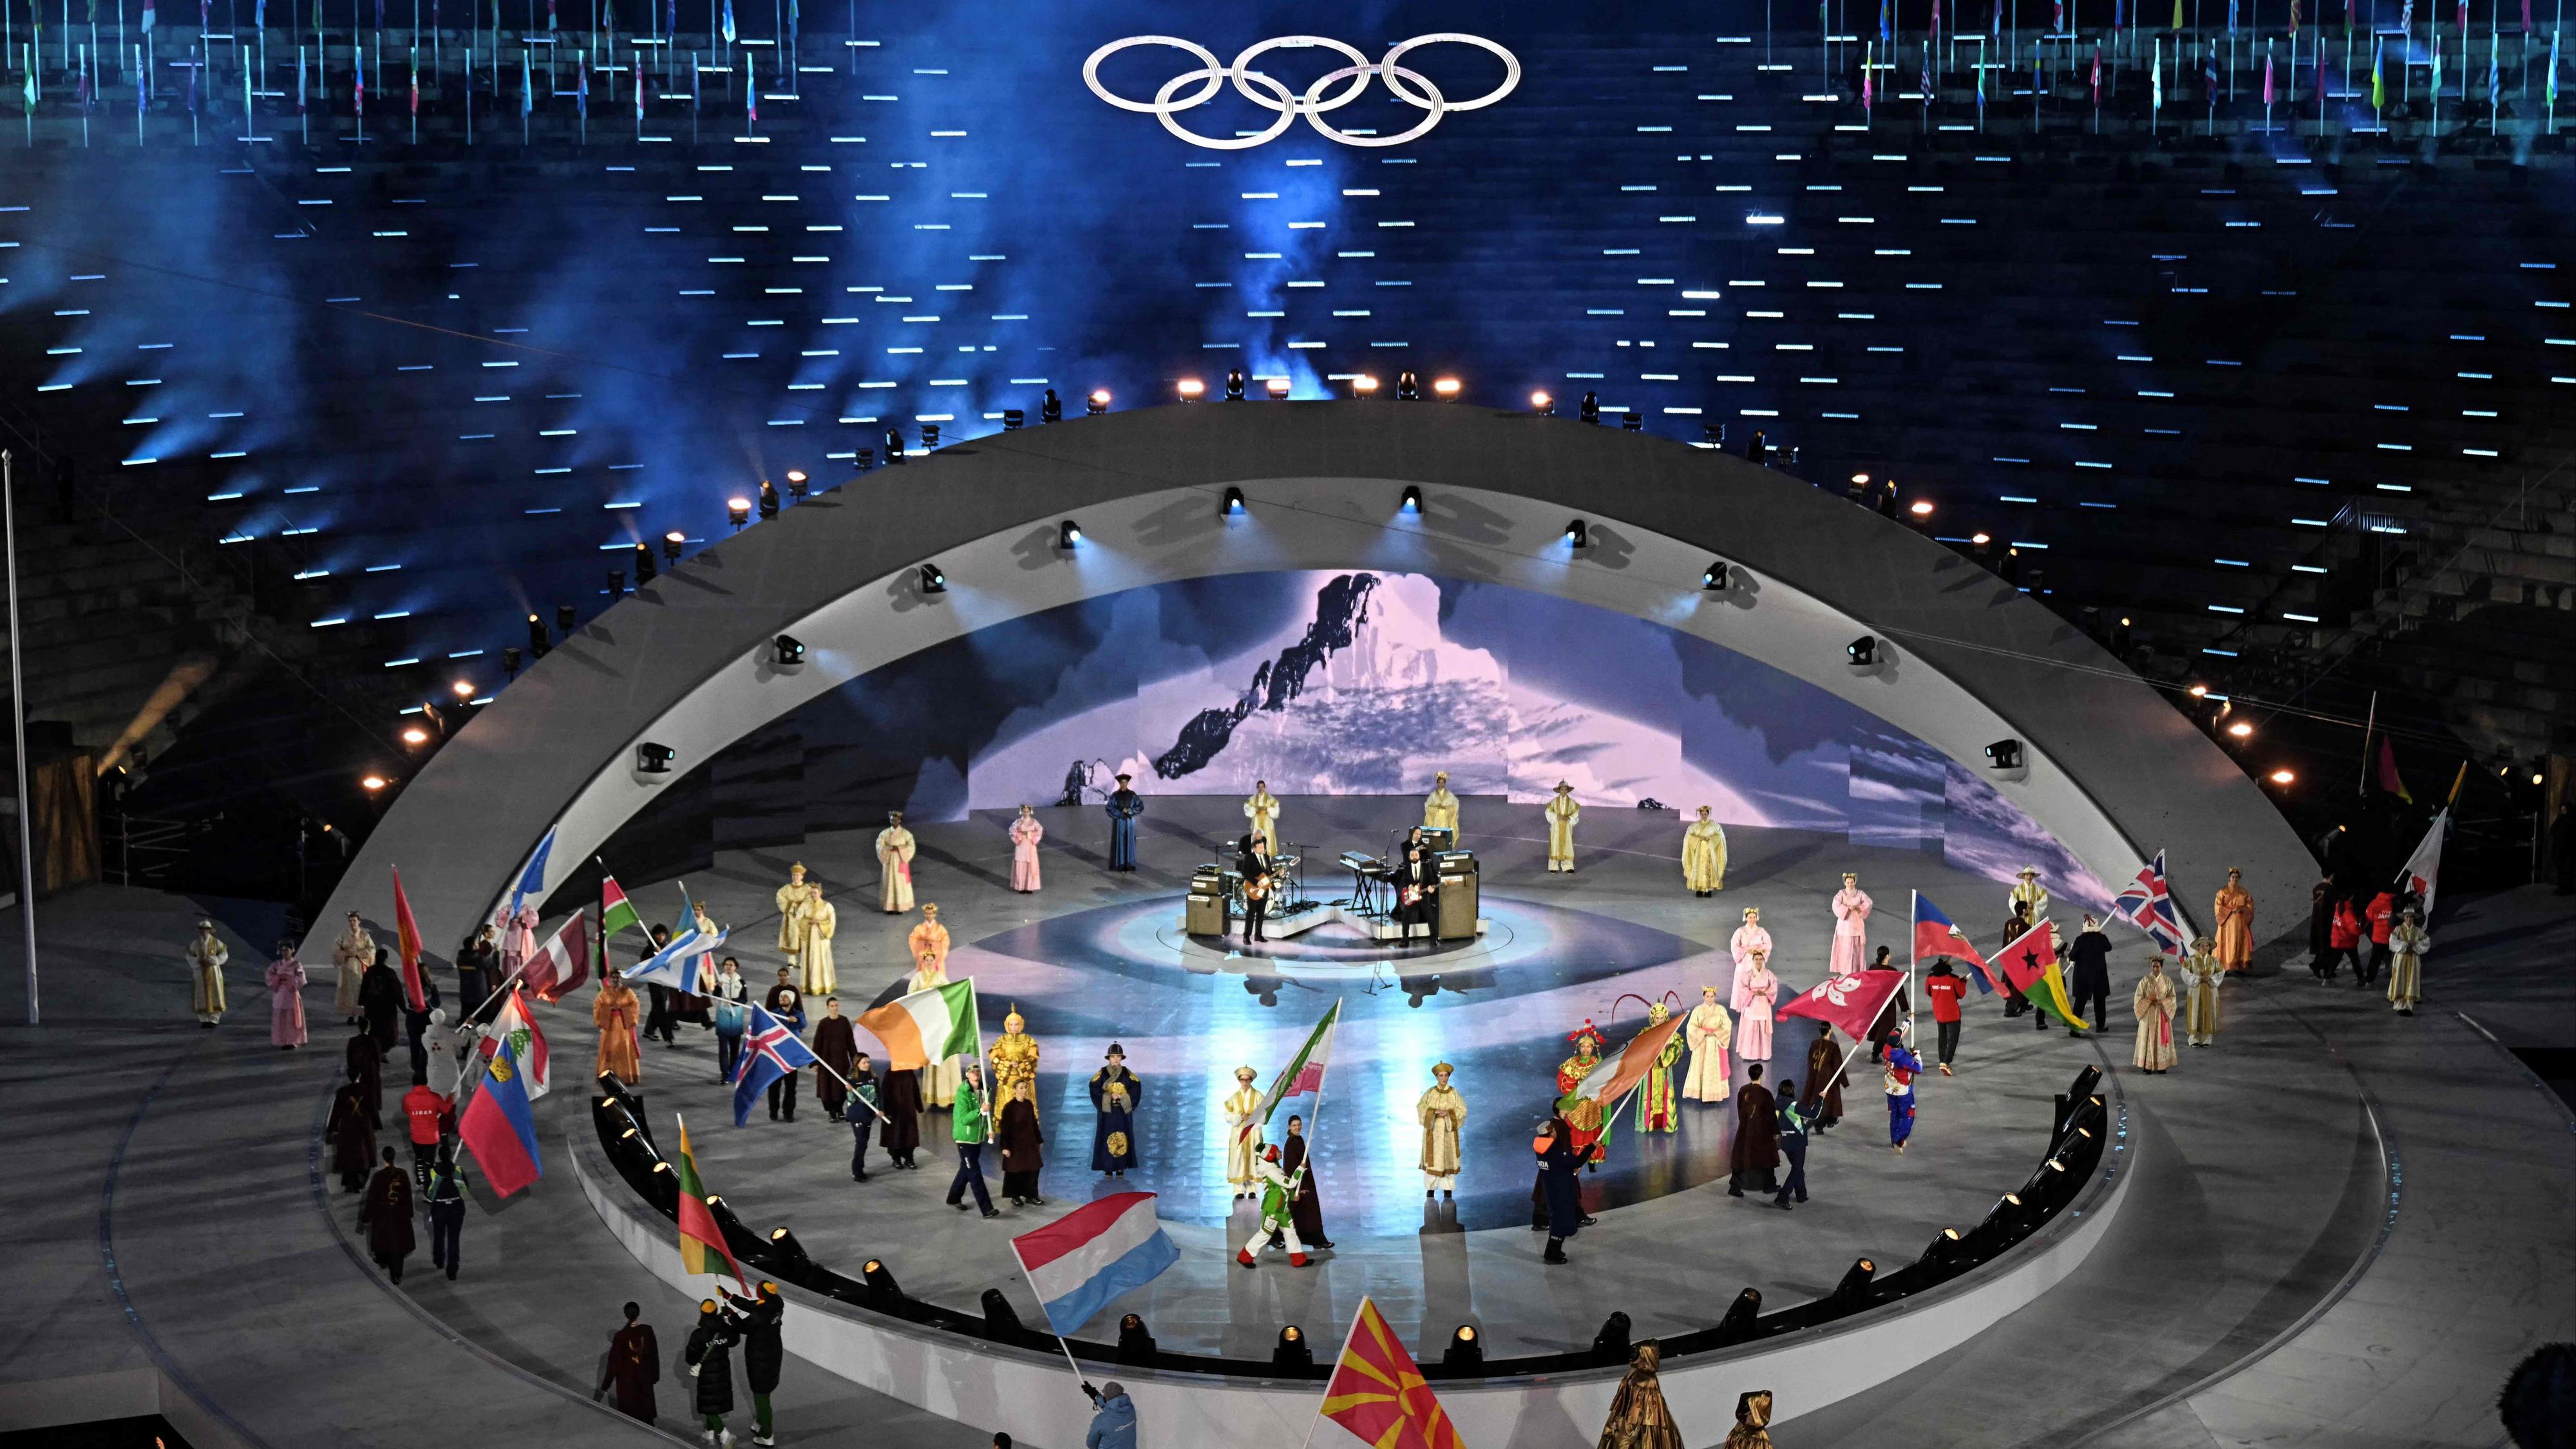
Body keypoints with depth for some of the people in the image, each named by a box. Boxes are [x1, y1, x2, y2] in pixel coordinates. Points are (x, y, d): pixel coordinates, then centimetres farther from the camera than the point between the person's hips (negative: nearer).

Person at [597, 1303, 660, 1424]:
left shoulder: (621, 1336, -23)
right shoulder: (647, 1330, -15)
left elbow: (614, 1362, -16)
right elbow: (654, 1354, -4)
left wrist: (605, 1384, -5)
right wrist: (655, 1375, 10)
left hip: (627, 1378, -3)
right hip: (644, 1376, 3)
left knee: (629, 1410, 16)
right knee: (646, 1405, 22)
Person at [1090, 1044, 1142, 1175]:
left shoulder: (1127, 1074, 3)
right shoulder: (1102, 1073, -1)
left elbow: (1136, 1089, -2)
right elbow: (1094, 1089, -8)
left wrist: (1121, 1097, -14)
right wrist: (1109, 1096, -16)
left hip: (1123, 1111, 1)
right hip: (1107, 1111, -1)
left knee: (1123, 1138, 2)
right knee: (1107, 1138, -2)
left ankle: (1121, 1168, 9)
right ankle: (1108, 1168, 4)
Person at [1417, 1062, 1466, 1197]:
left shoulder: (1454, 1093, 1)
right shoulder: (1430, 1092, 1)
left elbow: (1462, 1110, -2)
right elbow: (1420, 1107, -4)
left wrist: (1448, 1113, -17)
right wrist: (1434, 1112, -19)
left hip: (1448, 1130, 0)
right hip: (1433, 1129, 0)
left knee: (1448, 1157, 1)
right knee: (1432, 1157, -1)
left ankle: (1448, 1188, 8)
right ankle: (1430, 1187, 9)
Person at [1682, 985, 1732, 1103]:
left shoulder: (1721, 1010, 1)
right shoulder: (1698, 1010, -1)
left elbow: (1727, 1026, -2)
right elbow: (1691, 1027, -5)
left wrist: (1715, 1032, -15)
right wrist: (1704, 1032, -17)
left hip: (1716, 1043, 0)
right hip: (1701, 1043, 0)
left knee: (1715, 1067, -1)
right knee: (1701, 1068, -3)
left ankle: (1714, 1094, 5)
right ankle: (1702, 1093, 3)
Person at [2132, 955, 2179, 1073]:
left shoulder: (2167, 981, 2)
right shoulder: (2145, 981, -1)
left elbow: (2172, 998, 0)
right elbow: (2138, 998, -2)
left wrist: (2160, 1001, -15)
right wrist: (2149, 1000, -16)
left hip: (2163, 1014, 1)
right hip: (2148, 1014, -1)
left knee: (2162, 1038, 2)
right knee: (2148, 1038, -2)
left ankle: (2162, 1065, 8)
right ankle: (2147, 1065, 1)